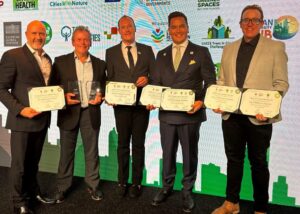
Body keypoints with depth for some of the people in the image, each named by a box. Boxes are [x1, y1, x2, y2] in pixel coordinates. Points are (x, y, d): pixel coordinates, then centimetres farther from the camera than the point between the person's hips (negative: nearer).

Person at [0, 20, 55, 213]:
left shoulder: (47, 58, 12)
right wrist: (20, 109, -22)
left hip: (42, 118, 6)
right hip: (23, 119, -6)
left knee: (34, 161, 21)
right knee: (20, 163, 7)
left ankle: (33, 192, 38)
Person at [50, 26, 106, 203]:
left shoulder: (99, 64, 9)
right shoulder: (61, 61, 3)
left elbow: (104, 87, 12)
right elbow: (53, 86, 2)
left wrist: (100, 96, -9)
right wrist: (64, 97, -15)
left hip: (91, 113, 2)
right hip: (69, 113, -1)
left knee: (92, 151, 9)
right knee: (67, 152, 7)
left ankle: (93, 184, 23)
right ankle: (63, 186, 21)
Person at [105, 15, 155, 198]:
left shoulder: (146, 50, 7)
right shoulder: (111, 52, 7)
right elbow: (110, 78, 4)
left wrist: (147, 79, -14)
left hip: (142, 103, 0)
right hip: (121, 104, 0)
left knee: (138, 144, 8)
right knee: (123, 144, 8)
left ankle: (137, 182, 19)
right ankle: (122, 182, 21)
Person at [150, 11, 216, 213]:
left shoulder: (201, 52, -1)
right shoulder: (161, 55, 11)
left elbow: (210, 81, -3)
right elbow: (156, 82, 12)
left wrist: (201, 101, -19)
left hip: (191, 113, -3)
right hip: (166, 113, 3)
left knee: (190, 154, 10)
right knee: (167, 153, 15)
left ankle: (187, 191, 27)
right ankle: (167, 187, 33)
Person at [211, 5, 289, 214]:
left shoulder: (276, 47, 0)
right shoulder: (229, 49, 13)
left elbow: (281, 83, -4)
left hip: (259, 117, -4)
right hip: (231, 115, 4)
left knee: (258, 162, 9)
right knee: (234, 159, 14)